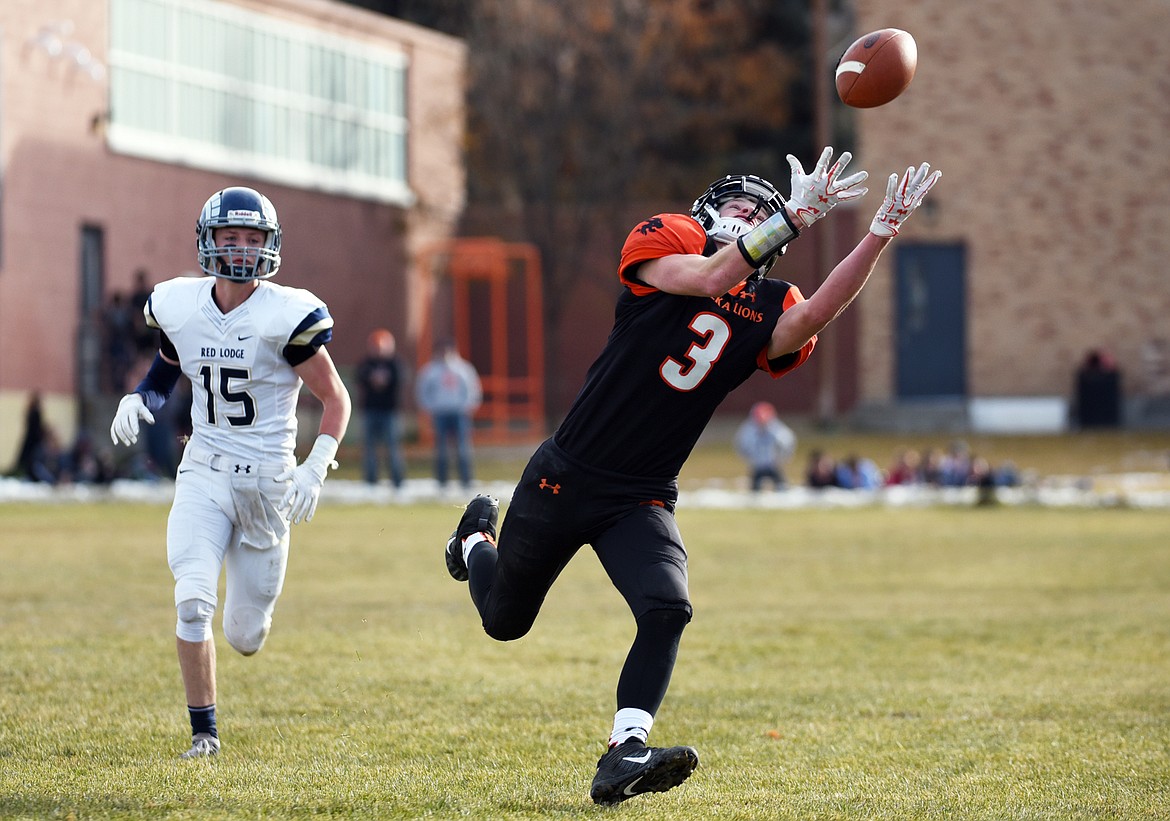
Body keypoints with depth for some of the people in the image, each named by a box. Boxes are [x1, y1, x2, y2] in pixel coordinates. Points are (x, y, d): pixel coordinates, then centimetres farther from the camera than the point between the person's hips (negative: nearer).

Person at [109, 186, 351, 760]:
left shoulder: (287, 316, -13)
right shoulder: (179, 307, -1)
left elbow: (335, 400, -6)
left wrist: (316, 468, -19)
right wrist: (136, 399, -2)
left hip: (267, 481, -2)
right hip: (204, 473, 2)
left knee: (245, 638, 6)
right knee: (193, 600, -21)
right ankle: (204, 730, -5)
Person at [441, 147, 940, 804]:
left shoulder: (767, 312, 3)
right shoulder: (664, 240, -6)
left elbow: (814, 316, -20)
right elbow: (708, 277, -28)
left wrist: (881, 234, -30)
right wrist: (793, 215, -35)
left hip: (642, 501, 3)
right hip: (564, 478, -3)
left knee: (667, 612, -24)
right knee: (505, 620, 16)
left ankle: (623, 758, -24)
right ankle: (478, 538, 50)